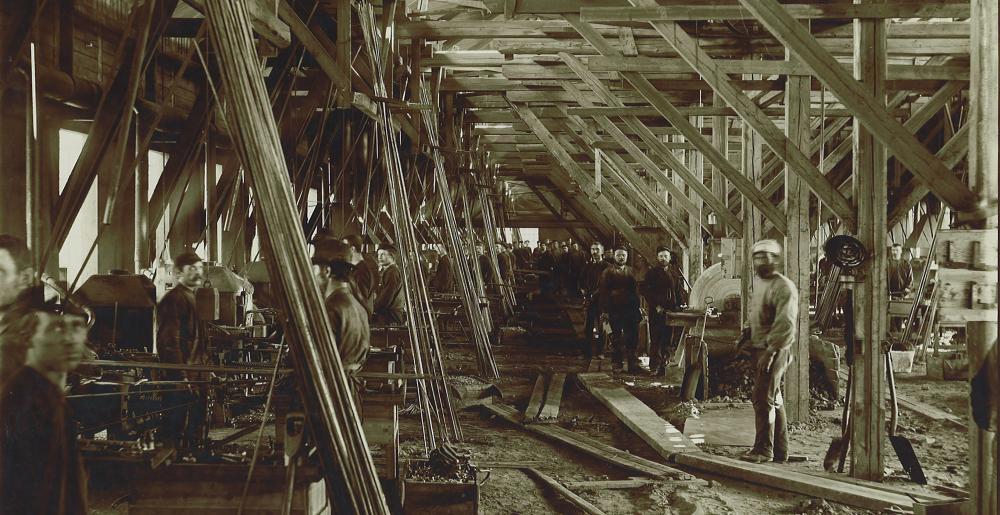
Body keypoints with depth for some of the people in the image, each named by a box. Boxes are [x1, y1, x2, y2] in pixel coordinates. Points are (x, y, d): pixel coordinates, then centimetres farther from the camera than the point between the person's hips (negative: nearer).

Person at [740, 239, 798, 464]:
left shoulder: (783, 287, -15)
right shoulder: (758, 282, 14)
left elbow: (786, 324, -22)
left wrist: (770, 351, -24)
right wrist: (748, 339, 17)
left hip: (774, 350, -9)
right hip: (758, 348, 9)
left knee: (763, 398, -9)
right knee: (774, 399, 14)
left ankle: (763, 449, -3)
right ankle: (780, 451, 21)